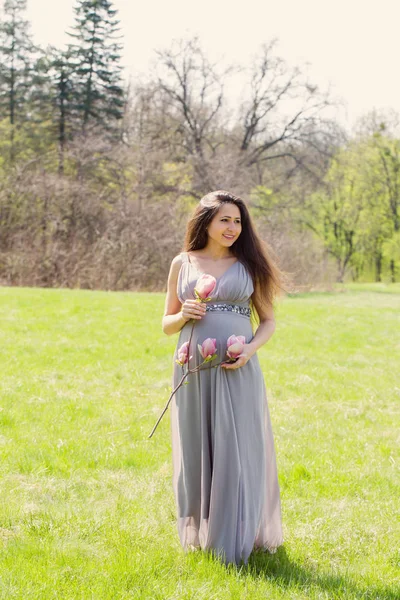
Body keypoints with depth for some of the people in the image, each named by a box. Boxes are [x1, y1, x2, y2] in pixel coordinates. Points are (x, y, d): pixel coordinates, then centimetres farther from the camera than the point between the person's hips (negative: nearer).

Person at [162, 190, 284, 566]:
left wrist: (250, 349, -10)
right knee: (196, 451, 6)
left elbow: (268, 320, 9)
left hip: (237, 372, -1)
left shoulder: (249, 264, 6)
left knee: (237, 451, -3)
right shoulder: (182, 264, 8)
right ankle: (198, 533, 18)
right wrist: (183, 315, -8)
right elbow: (167, 324, 14)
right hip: (193, 372, 2)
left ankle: (236, 540, 4)